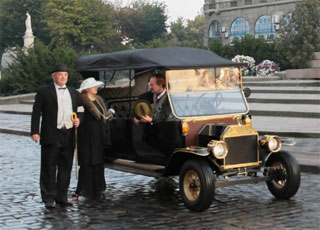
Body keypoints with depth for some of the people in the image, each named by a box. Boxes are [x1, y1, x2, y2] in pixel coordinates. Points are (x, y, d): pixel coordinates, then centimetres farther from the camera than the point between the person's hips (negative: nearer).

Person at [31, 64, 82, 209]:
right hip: (51, 137, -4)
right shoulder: (44, 91, 3)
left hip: (69, 136, 4)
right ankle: (49, 199, 4)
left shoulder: (73, 93, 16)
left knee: (65, 168, 8)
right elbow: (36, 112, -2)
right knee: (49, 168, -1)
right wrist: (34, 131, -10)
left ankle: (62, 197, 17)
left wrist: (79, 120, 1)